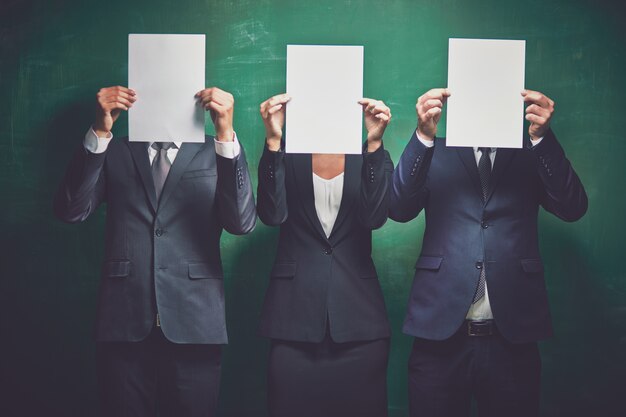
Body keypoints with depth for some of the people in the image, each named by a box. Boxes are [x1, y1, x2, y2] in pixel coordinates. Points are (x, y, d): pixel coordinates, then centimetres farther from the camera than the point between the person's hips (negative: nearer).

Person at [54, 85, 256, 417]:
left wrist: (226, 134, -19)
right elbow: (71, 211, -2)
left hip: (193, 324, 0)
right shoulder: (114, 153, 12)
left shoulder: (214, 153, 8)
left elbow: (242, 222, -8)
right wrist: (100, 132, -13)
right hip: (125, 324, 1)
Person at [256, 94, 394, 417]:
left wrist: (374, 142, -20)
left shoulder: (367, 152, 4)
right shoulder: (288, 151, 3)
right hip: (295, 314, 0)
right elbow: (272, 214, -12)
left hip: (358, 312, 1)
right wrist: (273, 140, -21)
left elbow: (375, 217, -11)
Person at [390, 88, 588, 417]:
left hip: (512, 336, 1)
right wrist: (423, 135, -19)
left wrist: (542, 136, -18)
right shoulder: (435, 153, 10)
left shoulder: (531, 155, 11)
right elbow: (398, 209, -5)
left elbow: (573, 208, -4)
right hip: (441, 331, 0)